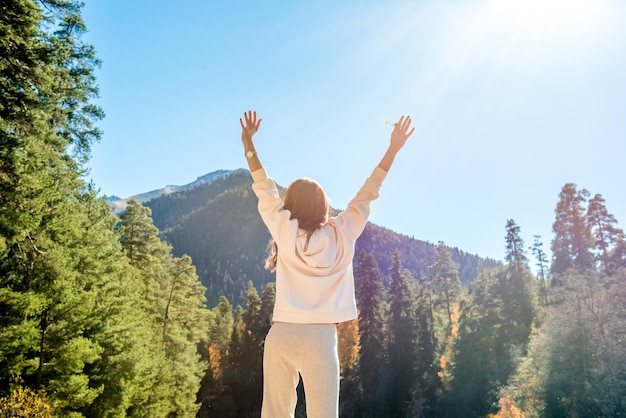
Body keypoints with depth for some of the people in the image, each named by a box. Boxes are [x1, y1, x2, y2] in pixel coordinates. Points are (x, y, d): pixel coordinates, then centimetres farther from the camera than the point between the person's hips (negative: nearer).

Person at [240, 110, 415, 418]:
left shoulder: (284, 231, 1)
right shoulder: (340, 234, 2)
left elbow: (265, 189, 10)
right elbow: (367, 194, 9)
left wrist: (248, 145, 18)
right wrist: (393, 149, 14)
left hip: (280, 335, 1)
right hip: (320, 338, -1)